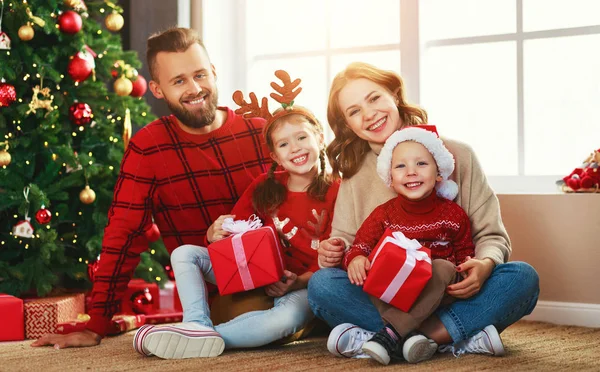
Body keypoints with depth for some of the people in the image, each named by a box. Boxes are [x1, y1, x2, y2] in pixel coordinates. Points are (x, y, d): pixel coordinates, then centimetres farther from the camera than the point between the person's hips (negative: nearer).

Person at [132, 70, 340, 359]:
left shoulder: (335, 194, -7)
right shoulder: (265, 187, 5)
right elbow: (232, 226, 6)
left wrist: (297, 282, -26)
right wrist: (216, 233, -19)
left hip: (304, 287, -5)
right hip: (257, 277, 5)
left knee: (287, 318, -41)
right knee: (185, 254, -8)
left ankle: (208, 339, -34)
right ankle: (197, 326, -29)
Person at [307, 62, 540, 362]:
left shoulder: (456, 155, 4)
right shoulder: (354, 174, 10)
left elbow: (491, 235, 3)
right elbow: (344, 242, 10)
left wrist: (485, 265, -19)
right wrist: (331, 254, -15)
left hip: (453, 298, -1)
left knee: (523, 277, -27)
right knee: (322, 284, -27)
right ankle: (463, 338, -30)